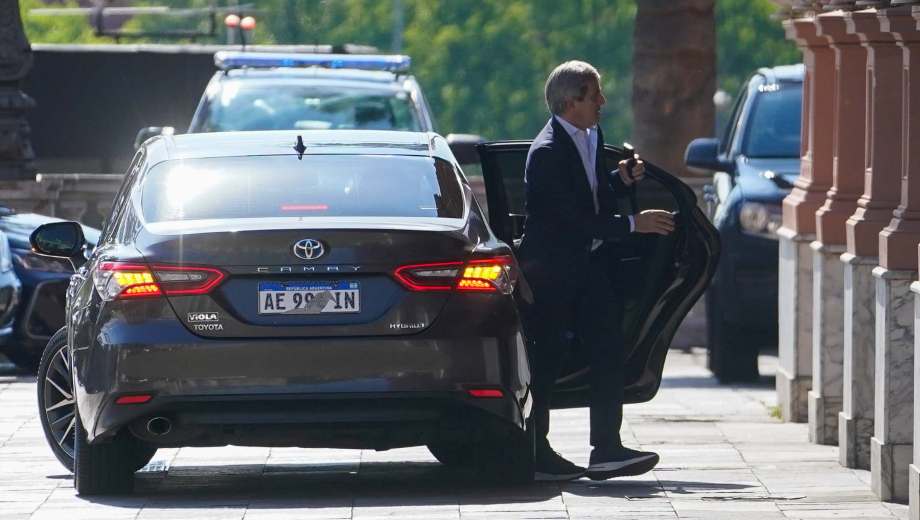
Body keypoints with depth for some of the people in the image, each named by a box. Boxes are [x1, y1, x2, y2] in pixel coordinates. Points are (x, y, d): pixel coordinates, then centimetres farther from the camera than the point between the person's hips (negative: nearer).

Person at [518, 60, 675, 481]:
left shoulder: (592, 138, 9)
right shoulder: (547, 152, -19)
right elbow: (575, 220, -23)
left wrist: (621, 180, 0)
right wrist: (632, 224, -21)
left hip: (588, 265, 8)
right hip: (551, 270, -8)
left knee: (607, 352, -1)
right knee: (546, 359, 1)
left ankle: (607, 449, -3)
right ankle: (536, 454, 9)